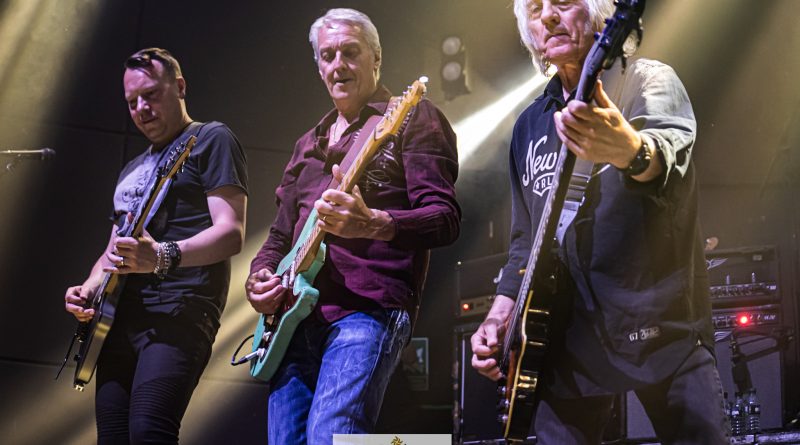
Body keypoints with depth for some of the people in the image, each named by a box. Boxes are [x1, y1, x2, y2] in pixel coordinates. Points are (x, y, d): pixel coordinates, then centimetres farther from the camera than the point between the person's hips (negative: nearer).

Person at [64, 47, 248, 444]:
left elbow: (232, 232, -10)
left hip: (178, 312, -8)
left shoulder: (211, 140, 3)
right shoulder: (133, 170, 27)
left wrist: (162, 257, -26)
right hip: (119, 318, 8)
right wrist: (87, 291, 8)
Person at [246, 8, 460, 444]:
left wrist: (372, 224, -27)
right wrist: (259, 276, 5)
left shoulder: (413, 120, 2)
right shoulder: (308, 144, 24)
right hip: (298, 314, 8)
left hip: (369, 309, -7)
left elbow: (445, 218, -9)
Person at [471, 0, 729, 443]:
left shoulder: (648, 81, 0)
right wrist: (501, 311, 6)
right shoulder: (529, 125, 17)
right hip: (568, 335, 5)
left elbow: (670, 149, -24)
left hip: (661, 322, -5)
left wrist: (629, 151, -48)